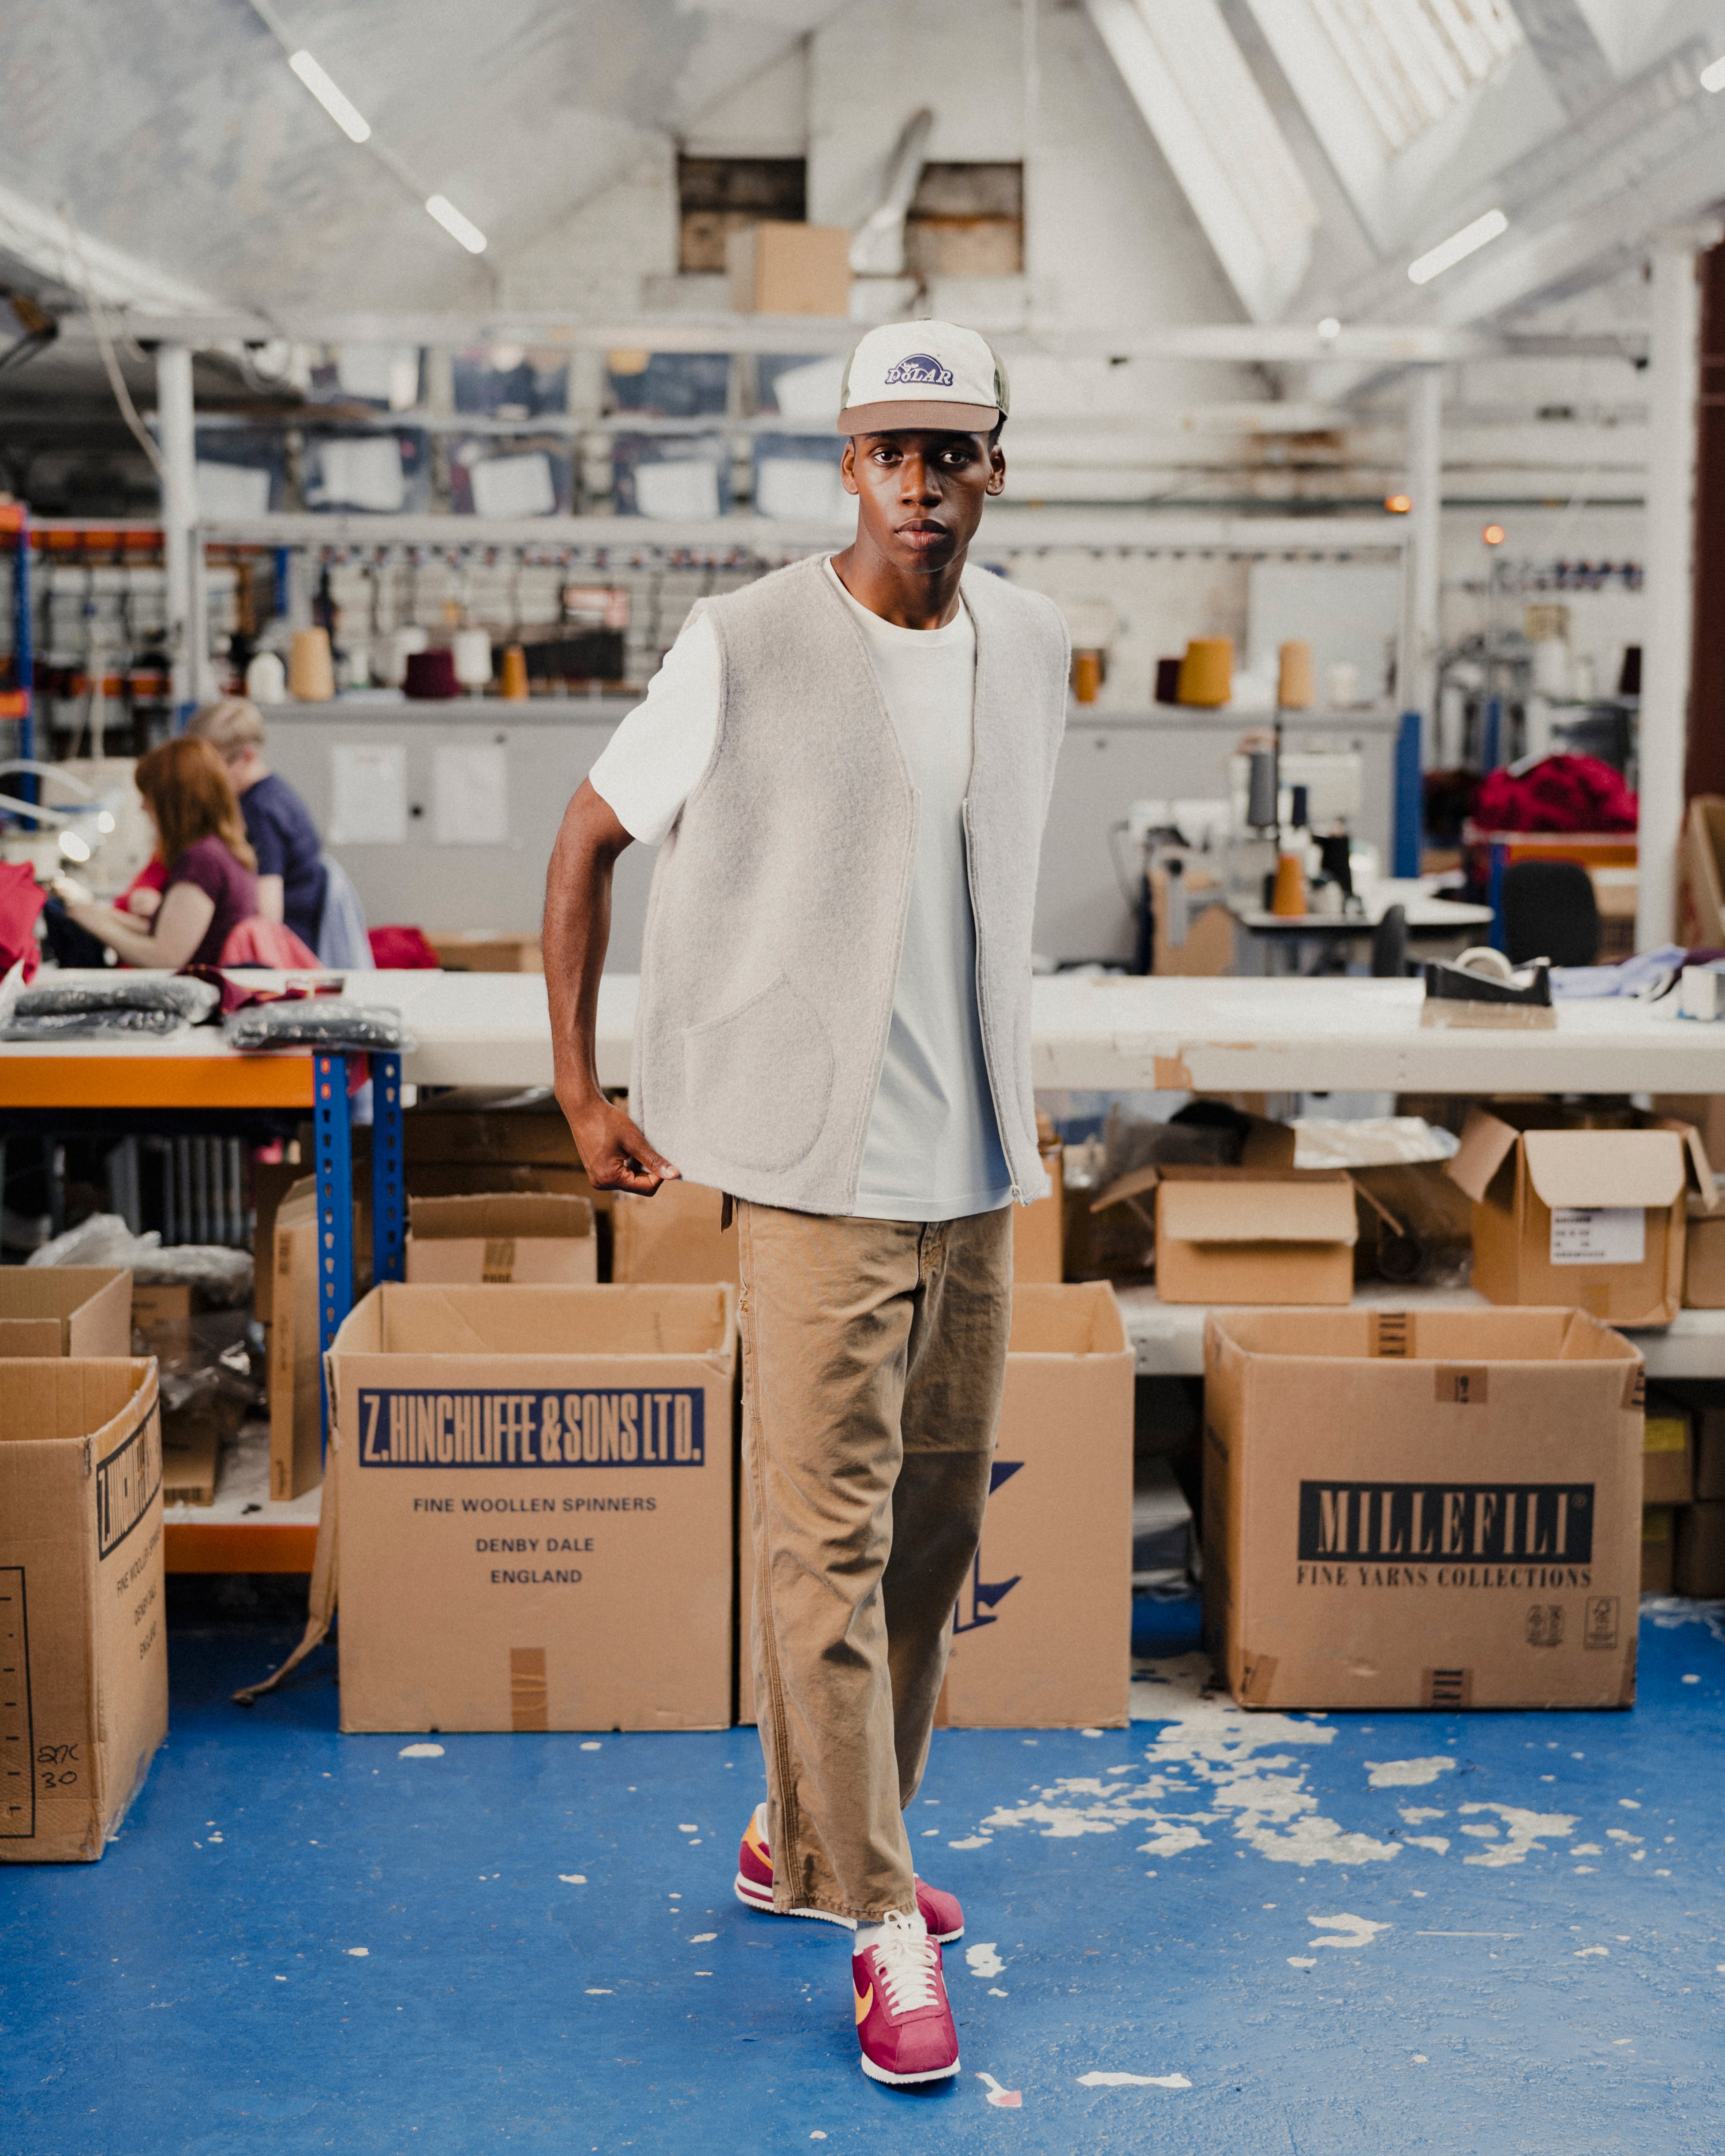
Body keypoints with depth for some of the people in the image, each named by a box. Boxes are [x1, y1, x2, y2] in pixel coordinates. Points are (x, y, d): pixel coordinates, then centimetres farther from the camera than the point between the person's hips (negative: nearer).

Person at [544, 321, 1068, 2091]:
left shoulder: (1032, 650, 8)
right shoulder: (747, 649, -9)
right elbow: (586, 841, 1)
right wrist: (583, 1091, 0)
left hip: (979, 1167, 6)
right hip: (816, 1166, -6)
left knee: (931, 1535, 12)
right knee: (828, 1539, -6)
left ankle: (805, 1843, 28)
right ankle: (880, 1922, 5)